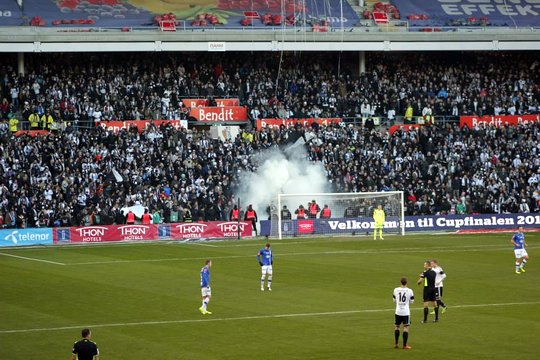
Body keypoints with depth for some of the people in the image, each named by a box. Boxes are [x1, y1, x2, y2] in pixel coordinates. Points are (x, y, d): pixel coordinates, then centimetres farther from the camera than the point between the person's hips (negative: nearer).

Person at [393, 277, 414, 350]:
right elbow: (411, 301, 1)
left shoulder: (396, 290, -2)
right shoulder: (409, 291, -8)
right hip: (406, 312, -2)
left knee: (397, 326, 17)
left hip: (398, 311, 2)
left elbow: (394, 300, 10)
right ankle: (405, 345, -2)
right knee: (406, 327, 1)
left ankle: (396, 344, 20)